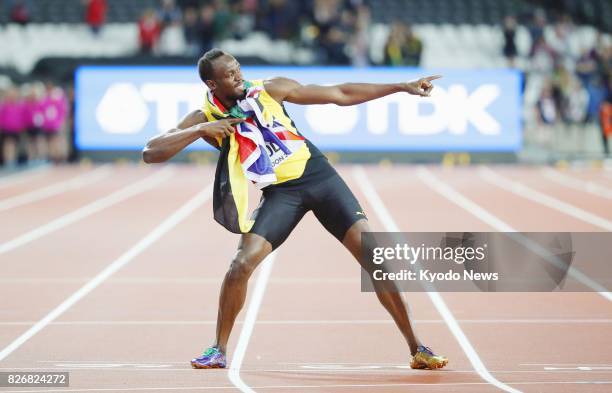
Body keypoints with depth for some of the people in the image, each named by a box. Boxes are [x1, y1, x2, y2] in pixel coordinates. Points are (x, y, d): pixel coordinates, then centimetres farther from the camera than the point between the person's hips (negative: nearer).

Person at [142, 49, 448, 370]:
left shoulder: (269, 90, -1)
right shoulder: (206, 119, -3)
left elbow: (341, 95, 4)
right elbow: (150, 153, -10)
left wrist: (402, 87, 2)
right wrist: (201, 131, -20)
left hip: (318, 175, 0)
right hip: (280, 193, 0)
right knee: (241, 265, -17)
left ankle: (417, 348, -2)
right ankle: (219, 350, 5)